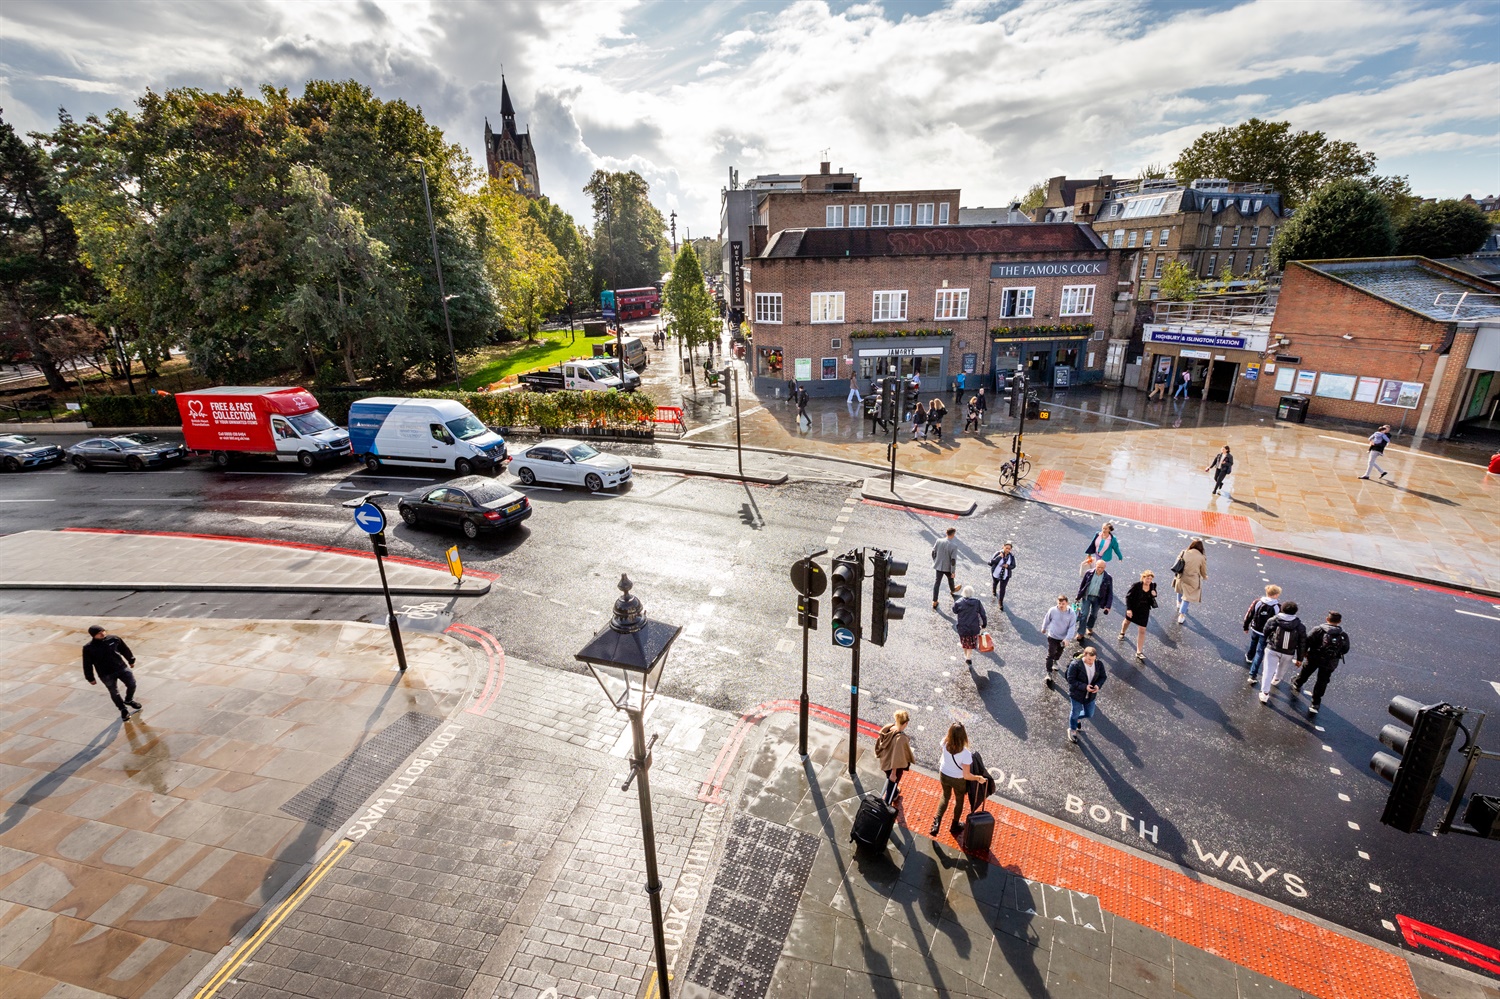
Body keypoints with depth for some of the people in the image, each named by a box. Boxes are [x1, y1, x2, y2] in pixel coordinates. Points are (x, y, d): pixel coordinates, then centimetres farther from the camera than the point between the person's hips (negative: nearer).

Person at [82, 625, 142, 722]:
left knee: (132, 685, 5)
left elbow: (125, 649, 10)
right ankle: (123, 710, 27)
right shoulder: (88, 648, -12)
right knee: (114, 693, 7)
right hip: (106, 674, -2)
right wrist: (90, 678, 0)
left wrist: (131, 660, 19)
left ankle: (129, 700, 35)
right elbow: (87, 664, -3)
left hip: (122, 668, 2)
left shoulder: (114, 639, -6)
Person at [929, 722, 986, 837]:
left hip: (944, 775, 3)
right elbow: (966, 775, -29)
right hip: (958, 780, -3)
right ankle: (955, 826, 49)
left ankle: (936, 823, 24)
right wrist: (978, 778, -13)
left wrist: (953, 731, -9)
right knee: (959, 800, 27)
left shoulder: (945, 743, -28)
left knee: (945, 797, 30)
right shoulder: (965, 754, -38)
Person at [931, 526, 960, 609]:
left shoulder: (939, 541, -12)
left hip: (938, 566, 2)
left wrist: (935, 562, 18)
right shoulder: (954, 545, -23)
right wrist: (953, 572, -11)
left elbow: (933, 552, 0)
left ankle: (934, 602, 9)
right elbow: (953, 560, -20)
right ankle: (952, 590, 59)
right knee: (950, 578, 29)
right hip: (948, 568, -2)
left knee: (936, 583, 8)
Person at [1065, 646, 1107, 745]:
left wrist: (1098, 685, -19)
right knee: (1076, 712, 15)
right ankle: (1072, 730, 42)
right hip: (1076, 694, -4)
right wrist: (1084, 687, -31)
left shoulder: (1099, 664, -12)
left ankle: (1077, 718, 53)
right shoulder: (1075, 665, -27)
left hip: (1090, 695, 5)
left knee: (1089, 714, 18)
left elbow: (1103, 677, 1)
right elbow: (1071, 680, -22)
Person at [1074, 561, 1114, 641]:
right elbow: (1082, 585, 4)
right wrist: (1078, 597, 7)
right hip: (1086, 596, 0)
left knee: (1094, 614, 18)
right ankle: (1081, 634, 4)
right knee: (1083, 614, -4)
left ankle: (1089, 627, 45)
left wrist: (1108, 606, -9)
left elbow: (1110, 593, -5)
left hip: (1097, 599, 1)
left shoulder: (1108, 578, -10)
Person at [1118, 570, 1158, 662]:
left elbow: (1152, 601, 9)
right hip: (1133, 608, -2)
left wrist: (1154, 595, -15)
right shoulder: (1136, 585, -22)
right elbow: (1128, 596, -16)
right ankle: (1122, 633, 62)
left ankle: (1139, 652, 3)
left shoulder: (1153, 586, -9)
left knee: (1142, 630, -2)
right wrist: (1128, 609, -22)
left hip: (1144, 611, 2)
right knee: (1127, 621, 27)